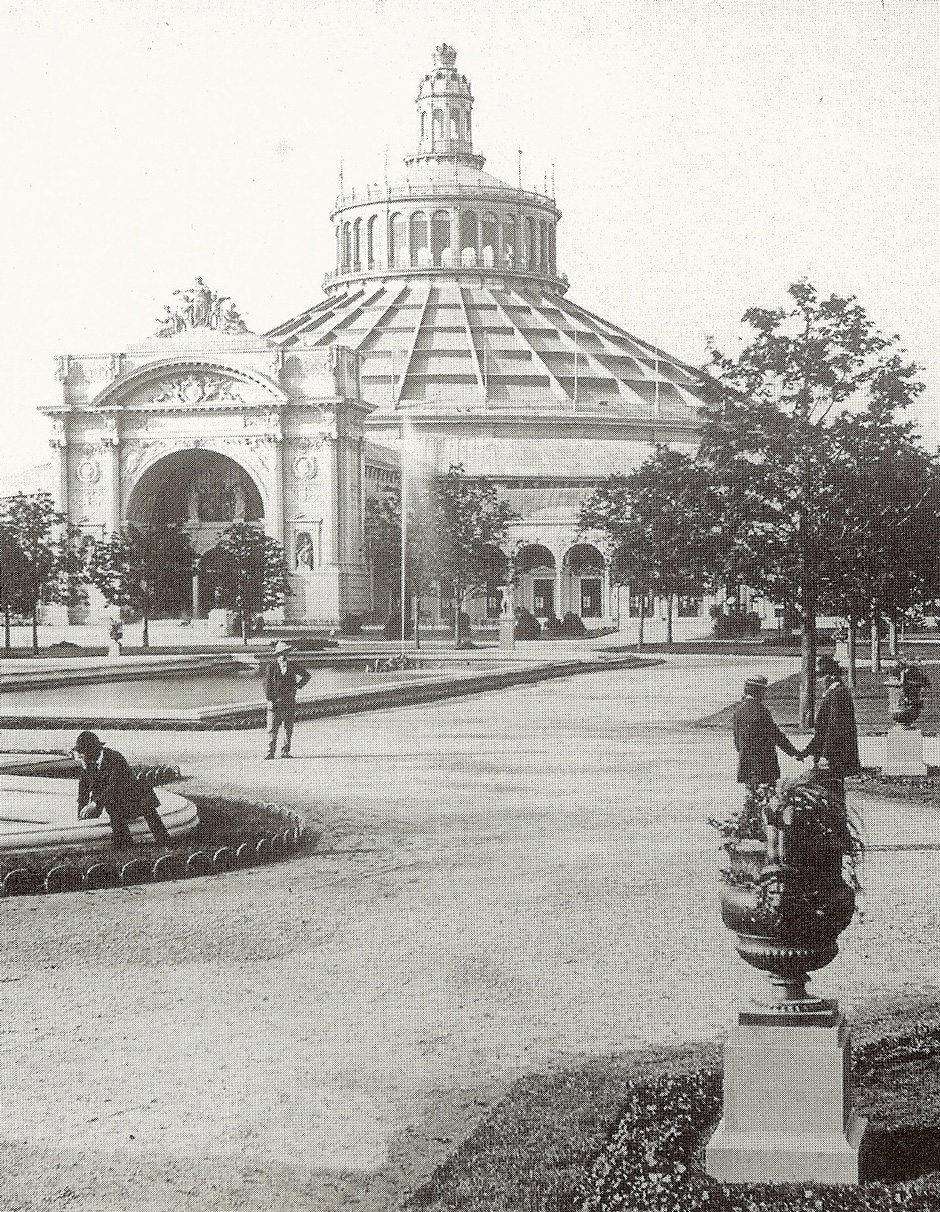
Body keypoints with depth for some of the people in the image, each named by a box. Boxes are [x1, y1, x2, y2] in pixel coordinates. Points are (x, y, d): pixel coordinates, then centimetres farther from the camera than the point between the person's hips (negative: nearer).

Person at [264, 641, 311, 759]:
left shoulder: (292, 667, 6)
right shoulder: (272, 667, -1)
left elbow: (306, 676, 18)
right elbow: (267, 684, -3)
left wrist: (298, 686, 5)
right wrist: (270, 699, -10)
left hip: (289, 701, 3)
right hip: (275, 701, -3)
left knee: (289, 728, 5)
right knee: (273, 728, -4)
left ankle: (285, 751, 13)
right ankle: (270, 752, 1)